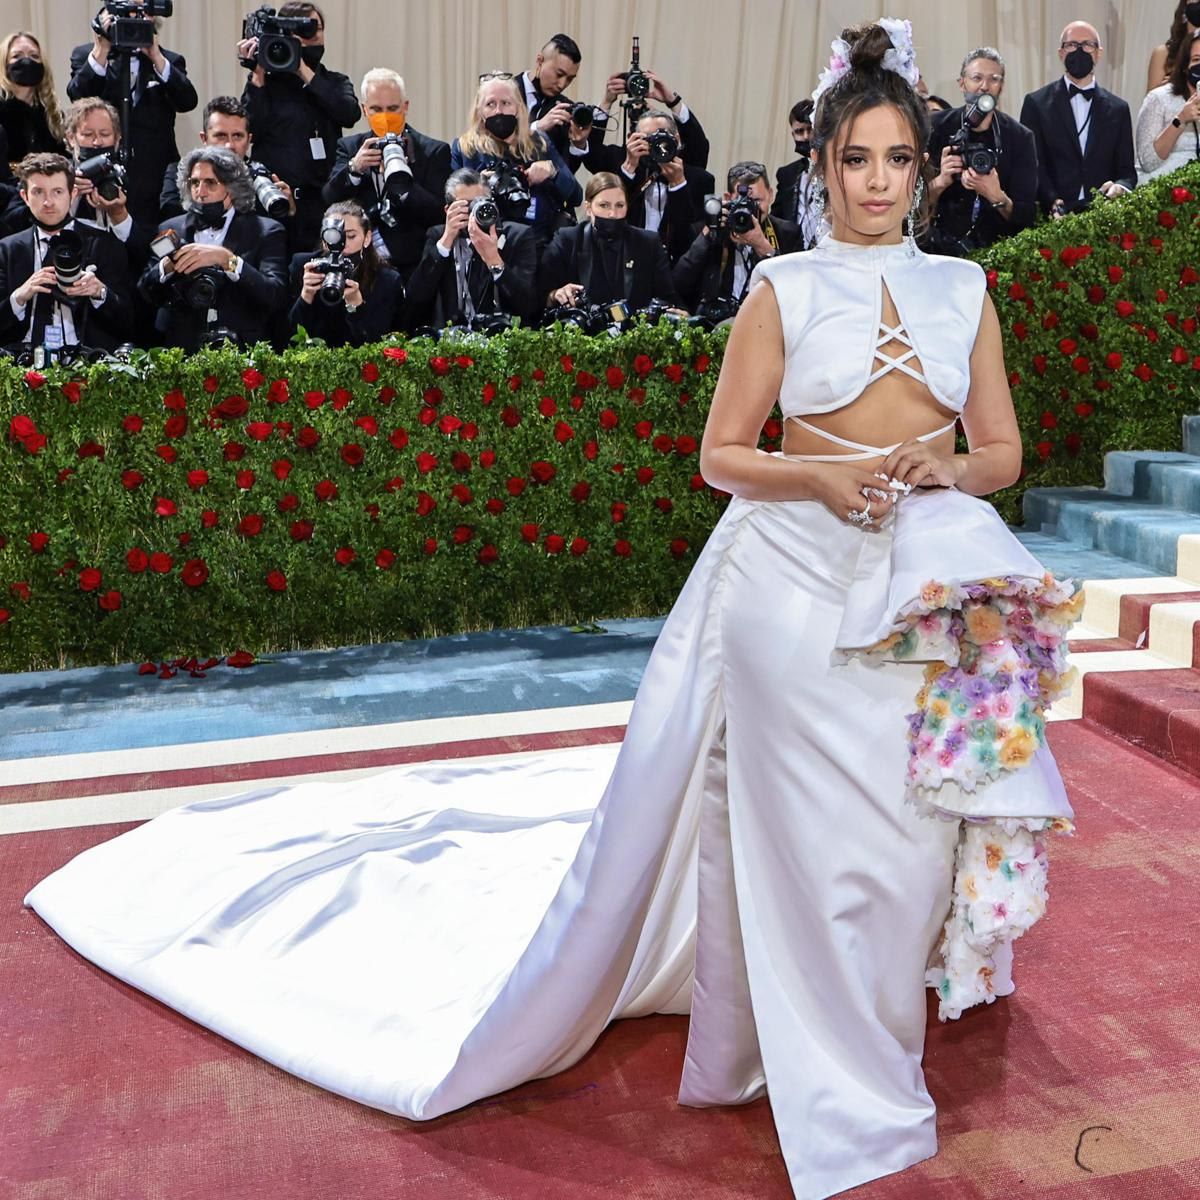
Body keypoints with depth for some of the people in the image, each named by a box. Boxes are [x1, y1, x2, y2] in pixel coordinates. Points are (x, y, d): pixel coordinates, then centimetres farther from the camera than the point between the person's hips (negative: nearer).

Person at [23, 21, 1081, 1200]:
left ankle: (867, 1010, 34)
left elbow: (1002, 452, 12)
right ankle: (843, 1096, 21)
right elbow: (721, 454, -1)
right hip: (798, 578, -3)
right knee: (804, 826, 1)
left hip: (931, 591, 4)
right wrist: (823, 478, -17)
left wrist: (945, 466, -10)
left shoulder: (964, 288, 10)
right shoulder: (785, 289, -1)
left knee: (911, 815, 7)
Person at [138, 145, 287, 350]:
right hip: (181, 351, 2)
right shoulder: (172, 229, 15)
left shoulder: (266, 232, 5)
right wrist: (166, 266, -9)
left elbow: (277, 296, -9)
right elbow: (145, 293, 12)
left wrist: (226, 259, -20)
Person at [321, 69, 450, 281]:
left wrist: (402, 176, -17)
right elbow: (329, 202, 3)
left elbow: (439, 215, -6)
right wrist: (354, 168, -13)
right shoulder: (349, 147, 13)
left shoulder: (433, 151, 3)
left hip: (411, 268, -2)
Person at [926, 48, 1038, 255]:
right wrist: (940, 182, -21)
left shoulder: (1020, 137, 1)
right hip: (943, 248, 0)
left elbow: (1027, 217, -2)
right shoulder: (936, 129, 0)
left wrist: (997, 198, -22)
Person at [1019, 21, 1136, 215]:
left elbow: (1127, 170, 14)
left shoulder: (1118, 109, 15)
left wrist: (1120, 187, -10)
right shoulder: (1037, 103, 8)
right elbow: (1033, 165, 1)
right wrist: (1053, 203, -16)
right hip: (1053, 218, -3)